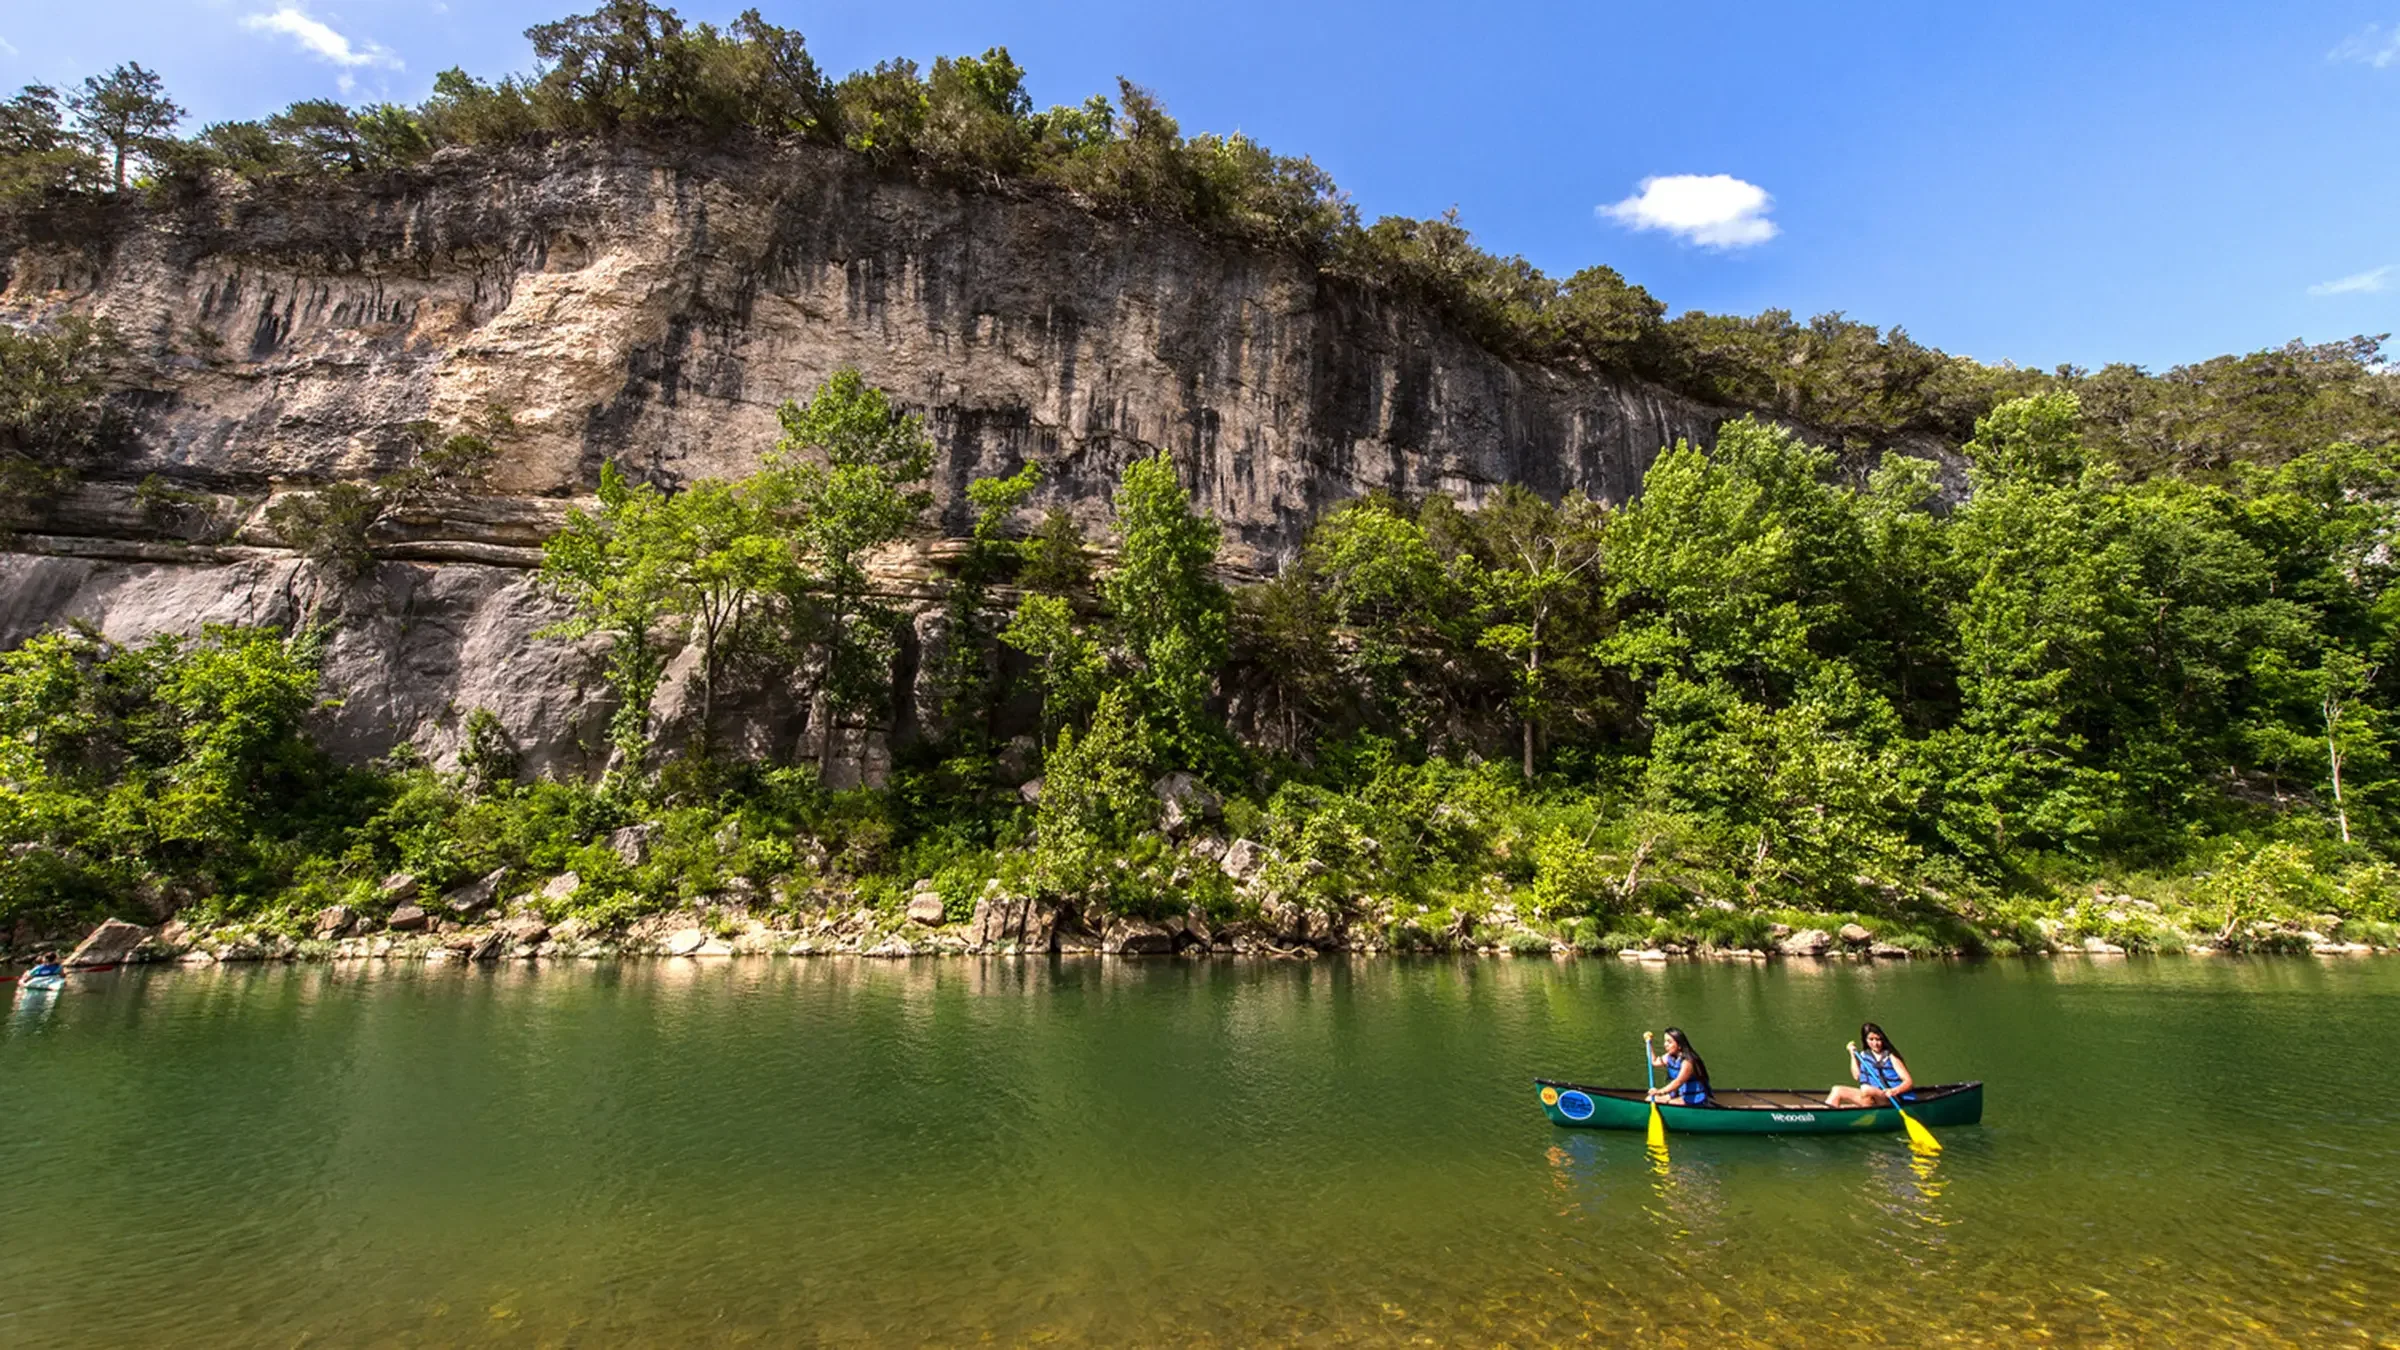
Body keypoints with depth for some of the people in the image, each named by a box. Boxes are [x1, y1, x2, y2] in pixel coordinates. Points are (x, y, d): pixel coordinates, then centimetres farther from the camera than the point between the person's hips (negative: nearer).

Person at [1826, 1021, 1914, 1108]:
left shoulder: (1890, 1057, -2)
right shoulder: (1864, 1055, 14)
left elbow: (1909, 1082, -9)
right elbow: (1857, 1076, 4)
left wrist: (1894, 1091, -28)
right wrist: (1853, 1054, 5)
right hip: (1873, 1099, 6)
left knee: (1867, 1089, -35)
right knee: (1837, 1090, -7)